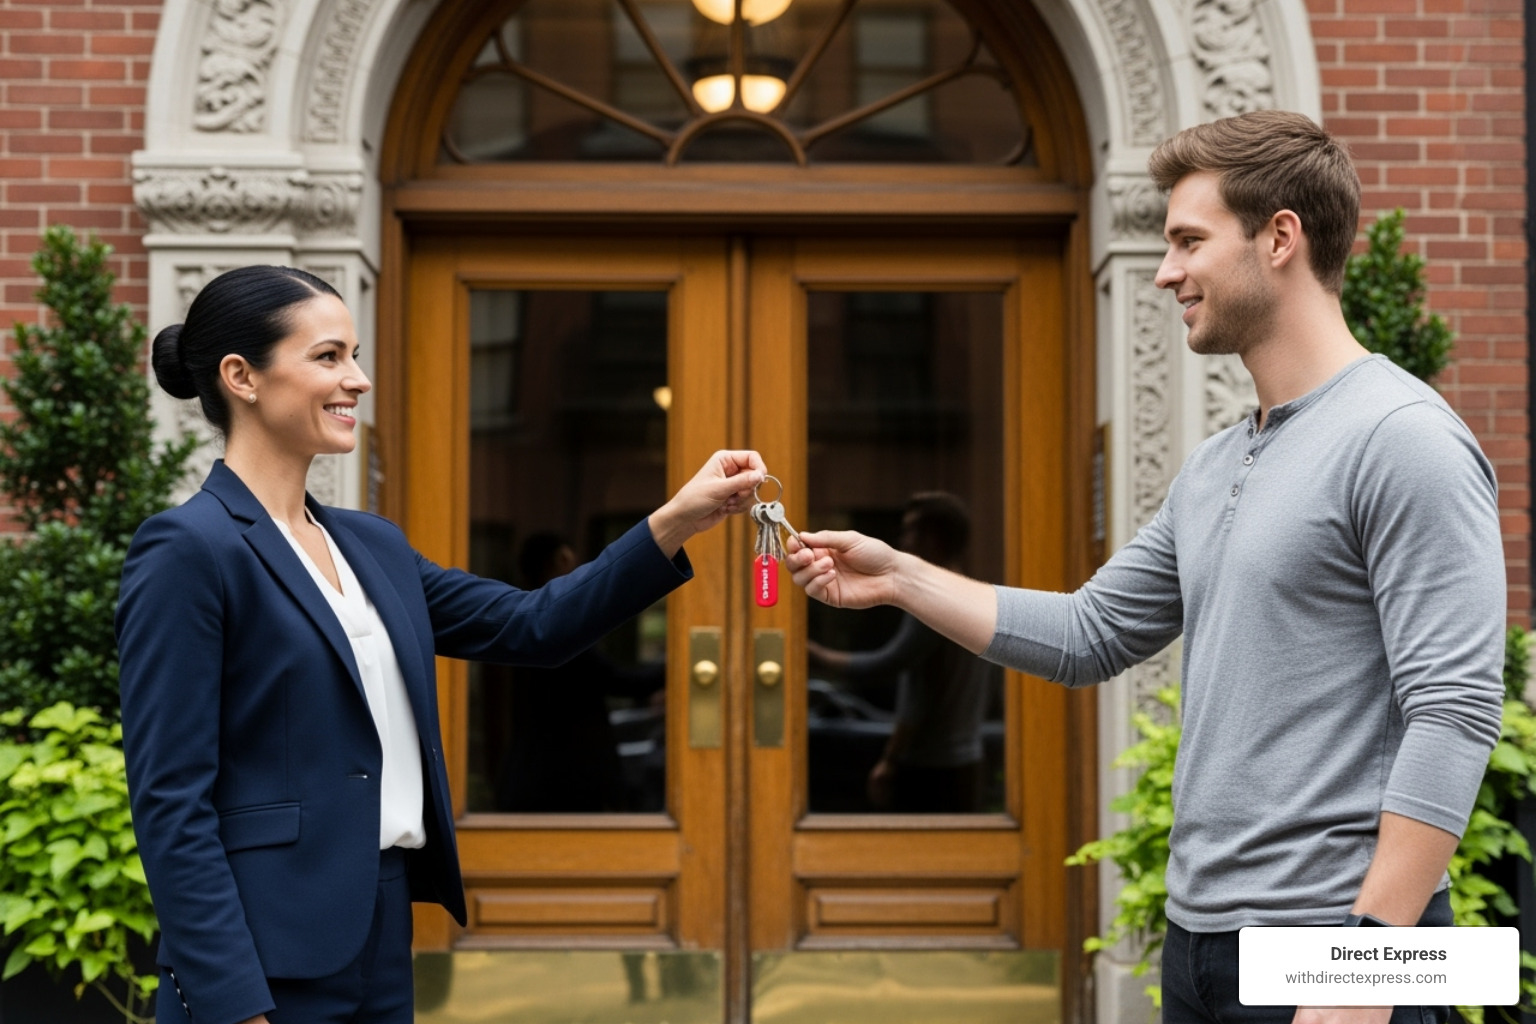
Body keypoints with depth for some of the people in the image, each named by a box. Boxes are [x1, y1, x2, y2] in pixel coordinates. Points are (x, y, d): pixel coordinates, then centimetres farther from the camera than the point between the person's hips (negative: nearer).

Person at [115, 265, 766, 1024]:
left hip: (382, 943, 8)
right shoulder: (188, 551, -12)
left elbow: (533, 625, 12)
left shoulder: (371, 545, 13)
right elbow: (170, 803, -16)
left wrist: (676, 521, 1)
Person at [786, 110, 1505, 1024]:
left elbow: (1454, 712, -18)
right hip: (1200, 939, 8)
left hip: (1329, 936, -8)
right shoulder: (1213, 471, 14)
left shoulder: (1405, 439, -13)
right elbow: (1092, 635, 20)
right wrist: (900, 578, 13)